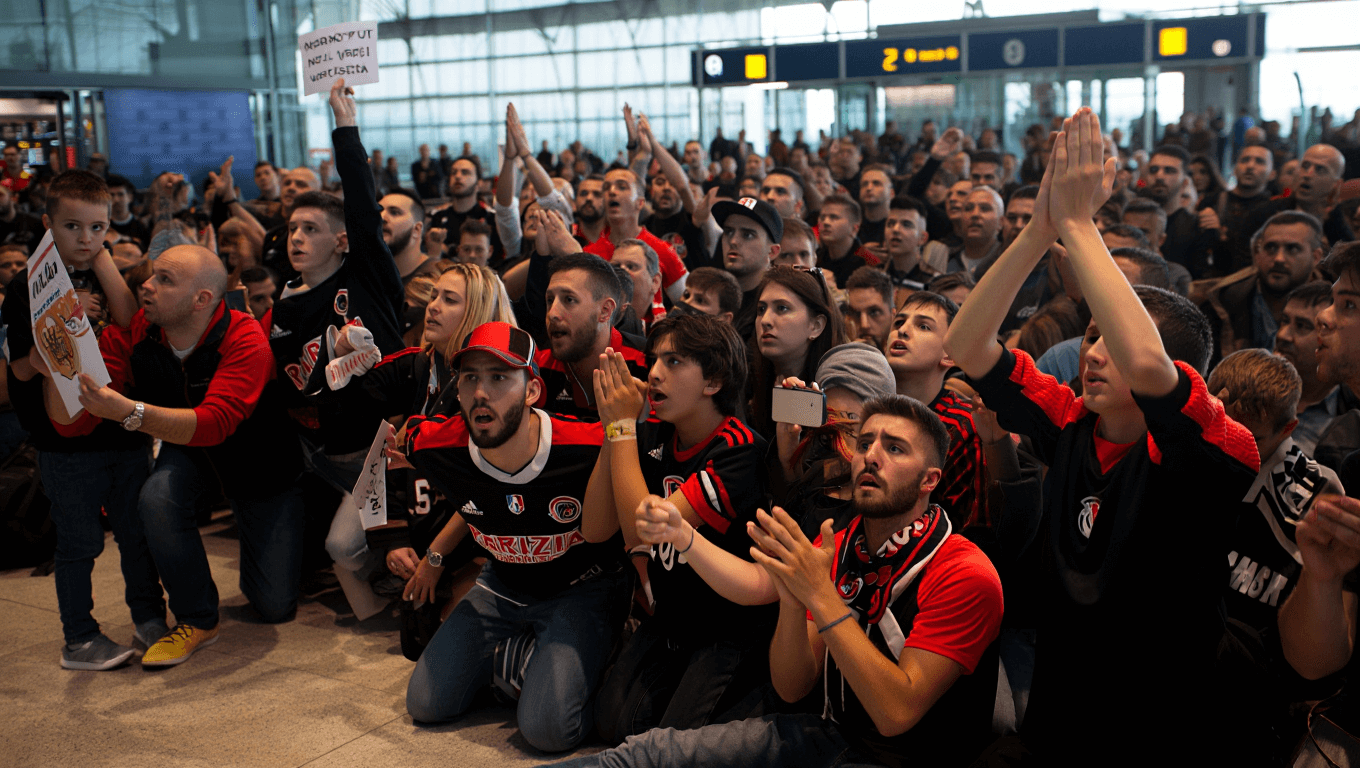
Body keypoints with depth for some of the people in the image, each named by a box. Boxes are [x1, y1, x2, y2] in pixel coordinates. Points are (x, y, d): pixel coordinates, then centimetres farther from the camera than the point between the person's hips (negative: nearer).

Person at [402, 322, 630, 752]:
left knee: (547, 728, -23)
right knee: (425, 704, -1)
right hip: (502, 585, 5)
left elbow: (598, 532, -15)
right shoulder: (437, 449, -17)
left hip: (581, 589, -4)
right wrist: (434, 556, 19)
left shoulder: (586, 449, -32)